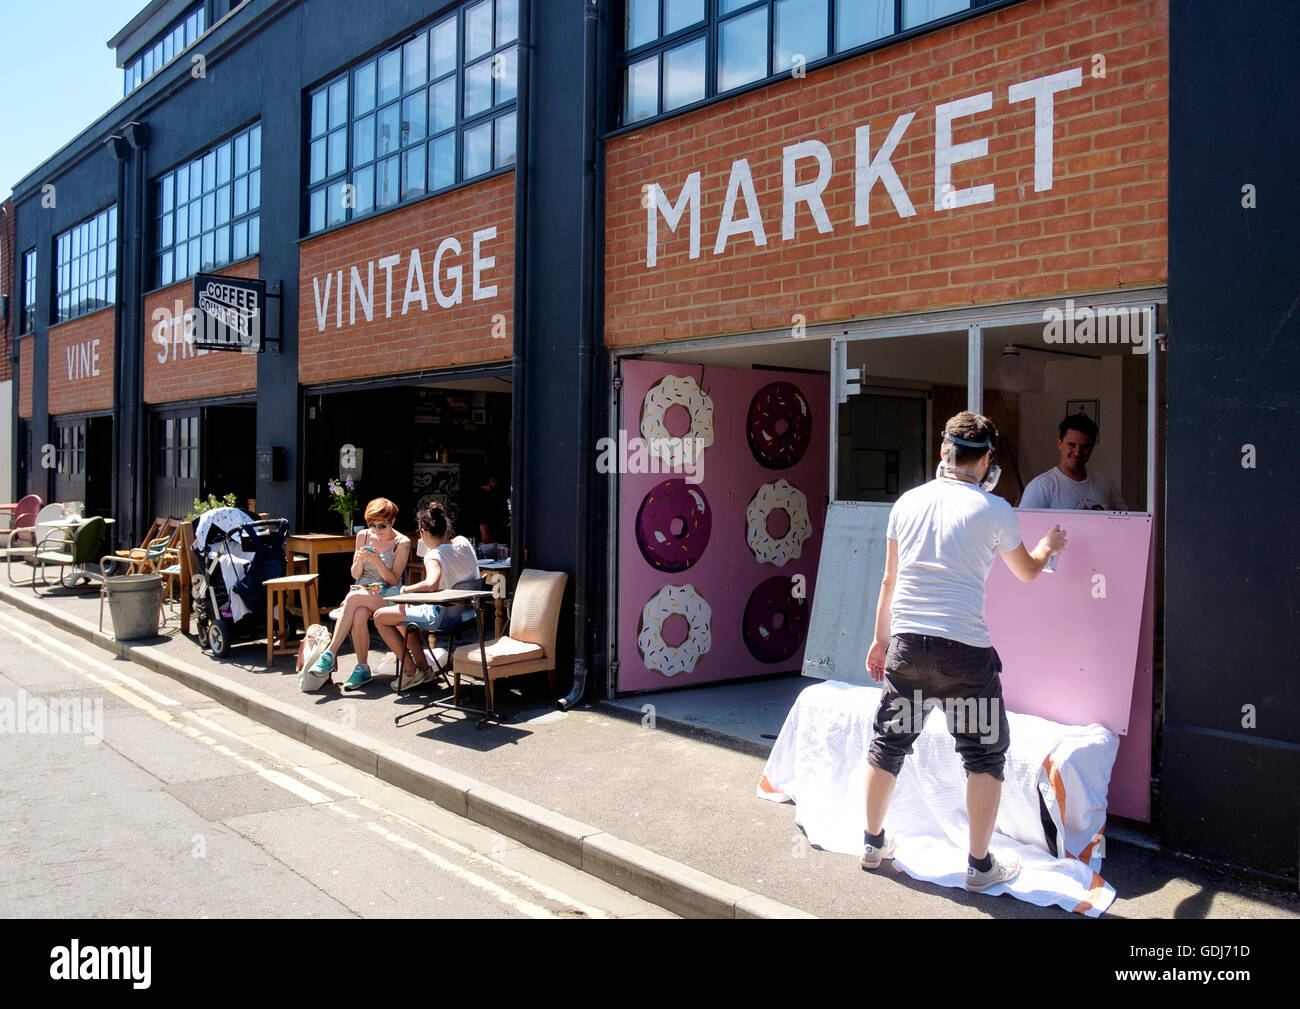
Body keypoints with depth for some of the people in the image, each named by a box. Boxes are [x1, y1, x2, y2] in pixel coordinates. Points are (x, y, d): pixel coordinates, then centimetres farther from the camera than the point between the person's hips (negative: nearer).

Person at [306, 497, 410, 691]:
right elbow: (355, 575, 12)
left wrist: (377, 561, -20)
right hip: (362, 589, 3)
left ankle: (330, 654, -34)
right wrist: (359, 560, -10)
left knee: (353, 597, -35)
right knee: (359, 615, -35)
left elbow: (393, 580, -5)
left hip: (387, 596, -3)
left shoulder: (402, 543, -2)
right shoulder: (363, 536, 10)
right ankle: (362, 668, -27)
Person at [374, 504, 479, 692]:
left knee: (380, 617, 2)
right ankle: (423, 668, 29)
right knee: (405, 615, 31)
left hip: (442, 616, -9)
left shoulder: (434, 556, -23)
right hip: (464, 610, 9)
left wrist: (405, 590, -25)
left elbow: (431, 584, -41)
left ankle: (411, 671, 8)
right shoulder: (463, 542, 0)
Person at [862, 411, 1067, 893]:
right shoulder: (993, 509, -2)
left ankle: (873, 843, 29)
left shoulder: (908, 502, 7)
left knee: (888, 743, 17)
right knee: (985, 755, 11)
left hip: (906, 642, 4)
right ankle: (980, 865, 17)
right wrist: (1048, 546, 38)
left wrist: (880, 639, 24)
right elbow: (1026, 571, 15)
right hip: (963, 649, -4)